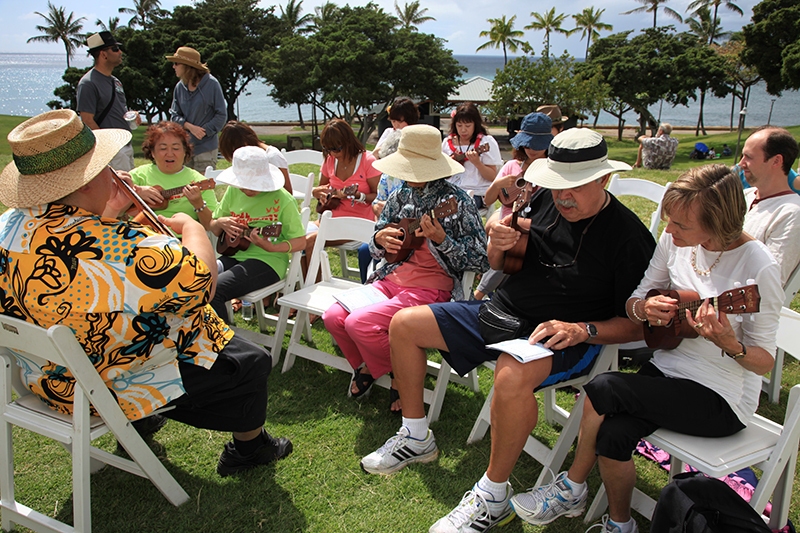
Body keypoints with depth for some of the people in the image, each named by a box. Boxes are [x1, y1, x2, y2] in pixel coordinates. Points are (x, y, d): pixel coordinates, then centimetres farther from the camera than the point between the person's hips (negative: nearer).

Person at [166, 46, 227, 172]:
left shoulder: (211, 84, -7)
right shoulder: (179, 87, 5)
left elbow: (221, 115, -5)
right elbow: (174, 115, 7)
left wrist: (204, 131, -14)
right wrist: (190, 127, -11)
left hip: (206, 147, -4)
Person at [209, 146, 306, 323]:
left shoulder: (282, 199, -11)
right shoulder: (233, 191, 6)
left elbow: (300, 241, -10)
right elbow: (213, 228, 19)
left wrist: (271, 247, -28)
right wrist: (220, 223, -6)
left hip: (267, 261, -6)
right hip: (233, 254, 6)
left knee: (213, 290, -27)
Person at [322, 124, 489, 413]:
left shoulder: (456, 201, -9)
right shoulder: (399, 197, 10)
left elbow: (481, 259, -11)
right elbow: (376, 248, 19)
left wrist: (441, 240, -23)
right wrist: (379, 239, -6)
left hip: (431, 287, -7)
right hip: (392, 278, 7)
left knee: (359, 323, -23)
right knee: (334, 316, -11)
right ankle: (367, 367, 18)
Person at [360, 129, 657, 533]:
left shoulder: (628, 236, -14)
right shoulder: (544, 201, 2)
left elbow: (637, 324, -12)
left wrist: (582, 330, -27)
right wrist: (499, 246, -11)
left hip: (563, 336, -7)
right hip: (500, 313, 7)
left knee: (511, 374, -41)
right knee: (404, 325, 2)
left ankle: (493, 496, -17)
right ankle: (416, 438, 17)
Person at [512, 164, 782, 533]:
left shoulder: (758, 267, -19)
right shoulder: (675, 240, -3)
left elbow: (764, 362, -12)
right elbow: (632, 303, 7)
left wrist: (725, 342, -33)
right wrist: (643, 308, -16)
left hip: (722, 397, -5)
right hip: (667, 365, 5)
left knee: (602, 389, -22)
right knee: (612, 434, -22)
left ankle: (571, 489, 3)